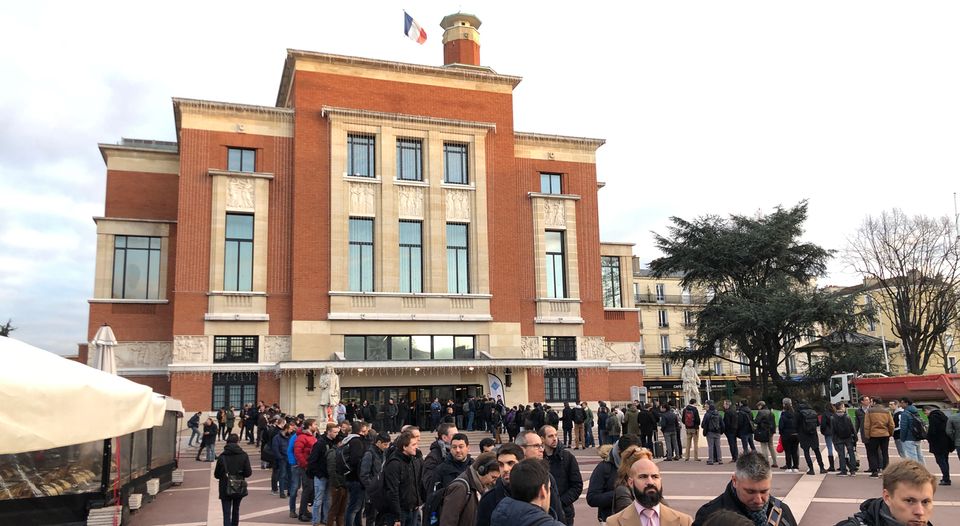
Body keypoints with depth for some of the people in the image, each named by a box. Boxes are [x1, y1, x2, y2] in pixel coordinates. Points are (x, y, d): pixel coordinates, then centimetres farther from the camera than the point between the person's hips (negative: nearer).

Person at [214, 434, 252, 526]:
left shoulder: (222, 456, -9)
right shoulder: (243, 455, -8)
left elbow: (216, 475, -5)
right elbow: (248, 473, -10)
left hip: (225, 489, -2)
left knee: (227, 513, -1)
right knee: (236, 509, 23)